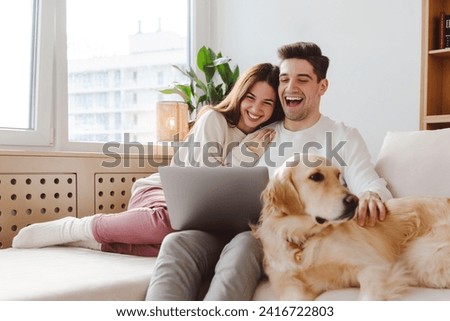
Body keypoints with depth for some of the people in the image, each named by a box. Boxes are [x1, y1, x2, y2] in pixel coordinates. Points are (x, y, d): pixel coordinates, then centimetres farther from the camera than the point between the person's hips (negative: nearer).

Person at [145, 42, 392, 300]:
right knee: (177, 243, -26)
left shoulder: (344, 138, 12)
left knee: (243, 247, -38)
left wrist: (371, 196, -27)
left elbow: (371, 186, -1)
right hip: (244, 229, 4)